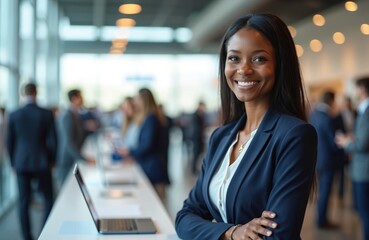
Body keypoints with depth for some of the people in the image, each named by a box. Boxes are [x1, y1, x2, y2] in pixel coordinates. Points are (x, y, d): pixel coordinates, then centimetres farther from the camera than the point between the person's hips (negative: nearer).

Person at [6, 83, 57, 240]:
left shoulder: (14, 115, -2)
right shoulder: (47, 114, -8)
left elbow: (9, 142, 2)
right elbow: (52, 140, -6)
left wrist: (13, 163, 14)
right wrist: (52, 160, 9)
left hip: (21, 164, 2)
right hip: (41, 163, -2)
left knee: (23, 202, 8)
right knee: (48, 199, 13)